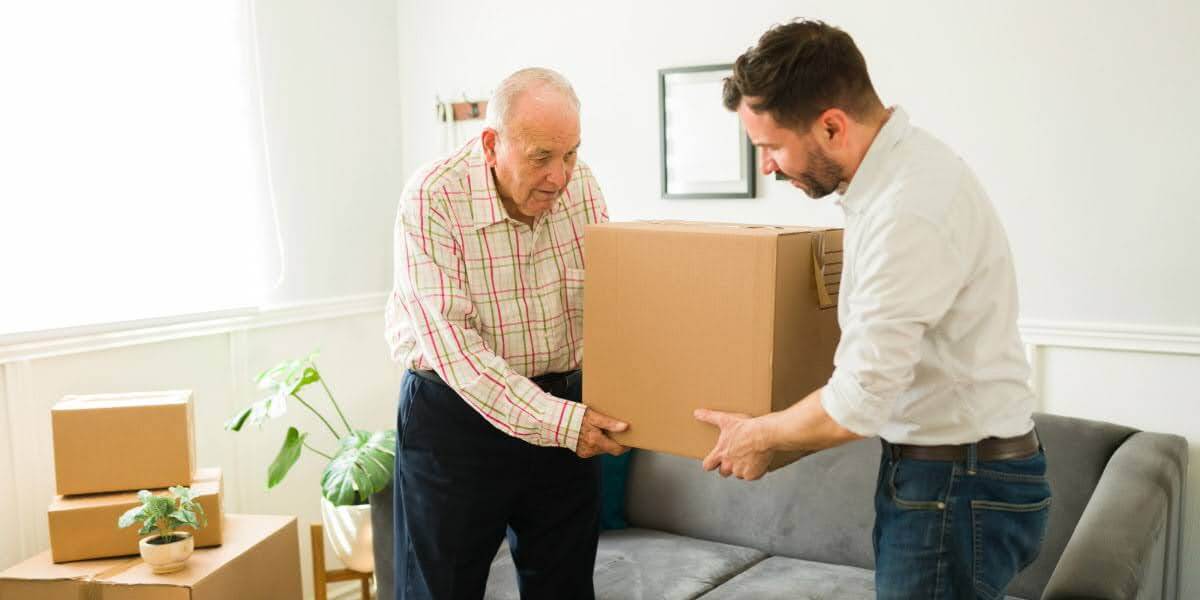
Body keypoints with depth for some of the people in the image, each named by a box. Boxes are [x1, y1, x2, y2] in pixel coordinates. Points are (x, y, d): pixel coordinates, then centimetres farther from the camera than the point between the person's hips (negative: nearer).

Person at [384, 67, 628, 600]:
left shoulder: (581, 185, -5)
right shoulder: (433, 199, -20)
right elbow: (450, 341, -25)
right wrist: (556, 421, -29)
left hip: (562, 407, 4)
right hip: (455, 412, -4)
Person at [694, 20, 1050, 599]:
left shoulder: (910, 211, -26)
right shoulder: (895, 163, 4)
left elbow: (859, 403, -24)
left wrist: (759, 435, -8)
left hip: (961, 487, -9)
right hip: (928, 465, 9)